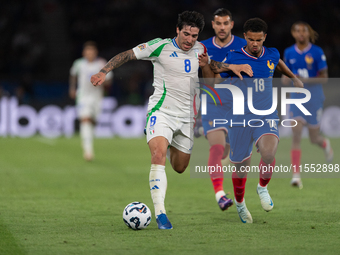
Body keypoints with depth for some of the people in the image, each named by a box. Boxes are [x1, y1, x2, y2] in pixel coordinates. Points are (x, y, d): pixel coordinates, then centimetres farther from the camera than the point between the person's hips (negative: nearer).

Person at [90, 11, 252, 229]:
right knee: (158, 157, -27)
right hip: (161, 113, -5)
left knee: (180, 167, 13)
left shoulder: (200, 50, 6)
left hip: (187, 117, 5)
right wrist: (104, 72, -17)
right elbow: (127, 55, -6)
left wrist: (233, 67, 11)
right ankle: (160, 212, -29)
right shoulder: (160, 47, -9)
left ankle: (171, 147, 50)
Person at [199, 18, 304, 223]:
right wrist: (205, 66, -20)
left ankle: (263, 188, 4)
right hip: (240, 119, -1)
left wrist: (293, 77, 30)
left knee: (269, 154, -27)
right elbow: (212, 79, -1)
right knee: (241, 166, 4)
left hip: (266, 117, 1)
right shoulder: (233, 58, -7)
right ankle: (240, 203, 33)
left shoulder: (272, 54, 3)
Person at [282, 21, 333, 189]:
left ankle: (325, 144, 47)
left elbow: (324, 78, -6)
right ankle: (296, 175, -16)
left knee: (314, 138, 8)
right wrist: (285, 79, -7)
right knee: (296, 134, -14)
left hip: (314, 97, -2)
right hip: (296, 97, 2)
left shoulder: (317, 53, -7)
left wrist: (305, 80, -21)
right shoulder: (289, 53, 4)